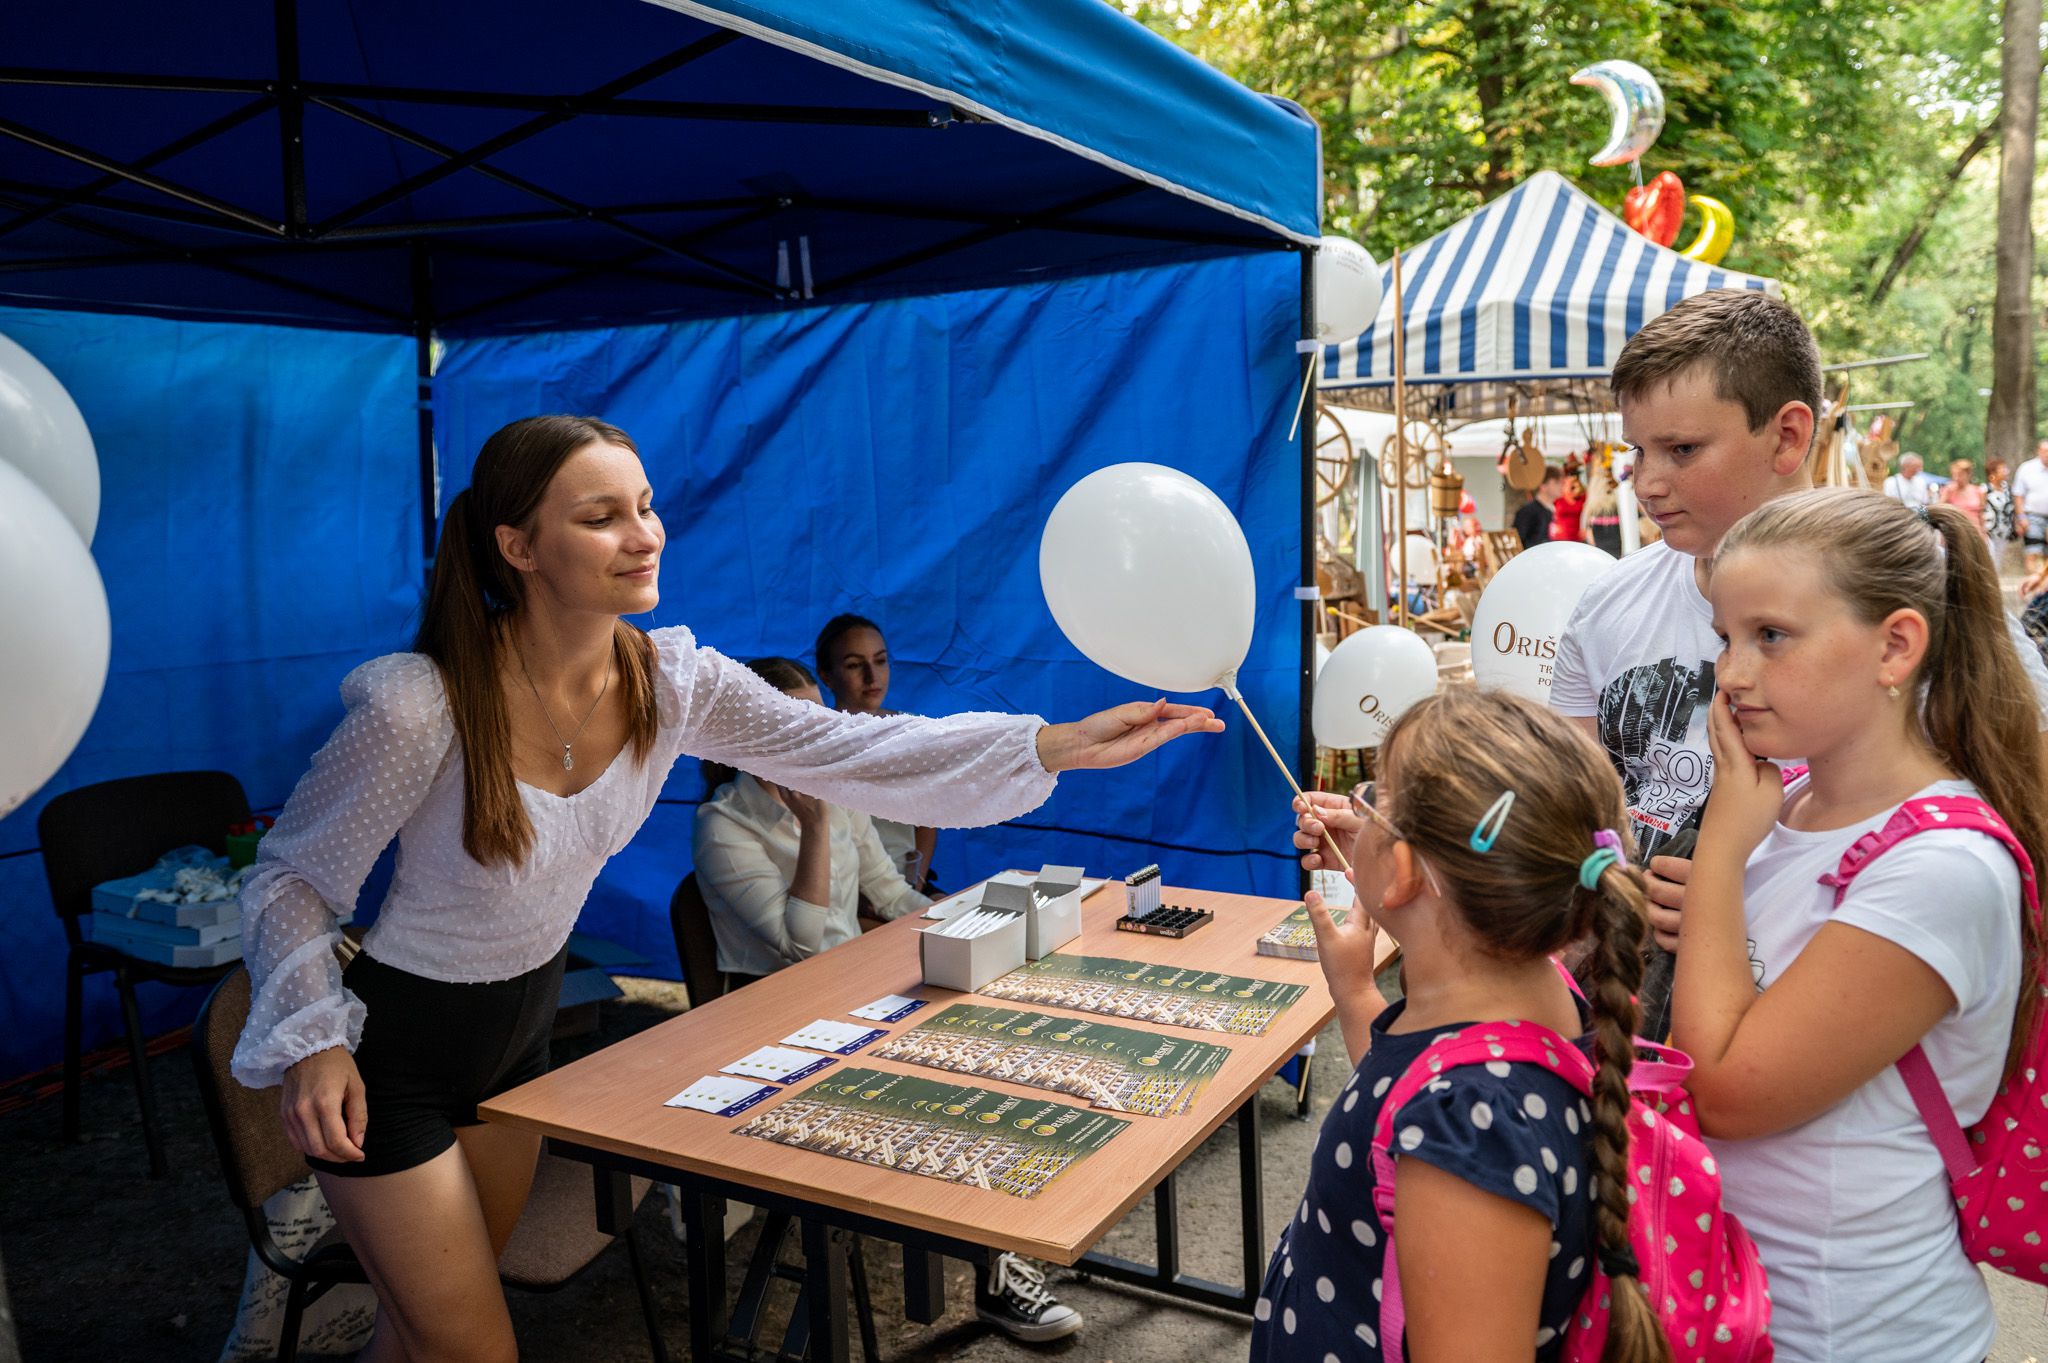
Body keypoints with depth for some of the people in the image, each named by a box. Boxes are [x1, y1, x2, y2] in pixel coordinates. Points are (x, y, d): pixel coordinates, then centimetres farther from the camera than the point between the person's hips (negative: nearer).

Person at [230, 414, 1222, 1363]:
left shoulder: (671, 681, -14)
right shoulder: (423, 706, -28)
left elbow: (850, 753, -20)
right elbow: (292, 879, -15)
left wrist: (1064, 743, -28)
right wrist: (312, 1043, -29)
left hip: (522, 1025, 5)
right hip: (389, 1056, -5)